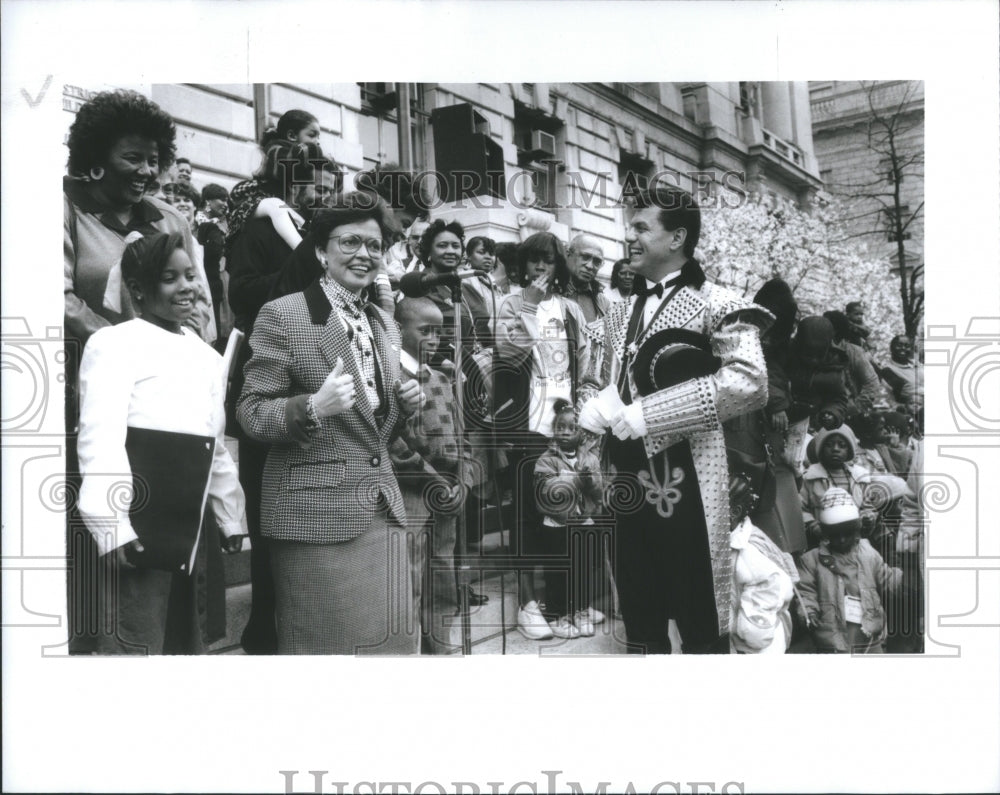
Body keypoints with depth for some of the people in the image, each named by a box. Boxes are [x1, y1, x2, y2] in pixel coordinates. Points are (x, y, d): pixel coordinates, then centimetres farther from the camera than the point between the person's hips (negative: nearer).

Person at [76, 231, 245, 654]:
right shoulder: (113, 342, -6)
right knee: (134, 646, -3)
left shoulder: (205, 353, 15)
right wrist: (113, 528, -23)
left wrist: (230, 518, 17)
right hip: (137, 525, -7)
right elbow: (100, 440, -15)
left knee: (189, 642, 15)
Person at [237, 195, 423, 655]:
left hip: (383, 509, 6)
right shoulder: (282, 315, -4)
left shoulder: (384, 324, 16)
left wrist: (404, 405, 3)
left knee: (391, 639, 8)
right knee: (326, 645, 2)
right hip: (316, 514, -6)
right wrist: (313, 408, -23)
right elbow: (251, 413, -6)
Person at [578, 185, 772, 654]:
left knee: (700, 627, 4)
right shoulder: (620, 313, 16)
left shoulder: (714, 305, -6)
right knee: (639, 623, 16)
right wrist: (597, 405, -3)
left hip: (686, 485, -6)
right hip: (628, 484, 7)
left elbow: (749, 382, -20)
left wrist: (649, 413, -21)